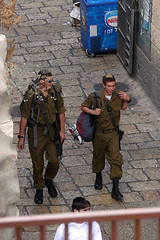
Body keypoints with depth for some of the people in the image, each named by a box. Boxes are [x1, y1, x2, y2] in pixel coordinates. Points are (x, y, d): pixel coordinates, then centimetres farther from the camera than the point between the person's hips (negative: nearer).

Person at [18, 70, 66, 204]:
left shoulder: (56, 92, -7)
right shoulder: (31, 95, -17)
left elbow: (61, 111, 6)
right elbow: (24, 117, -9)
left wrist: (62, 130, 5)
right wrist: (21, 137, -6)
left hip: (51, 131, 3)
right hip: (36, 132, -3)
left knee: (54, 161, 2)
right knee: (38, 164, 7)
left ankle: (48, 180, 33)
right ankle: (39, 189, 28)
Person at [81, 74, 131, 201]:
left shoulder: (118, 96, -6)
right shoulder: (95, 97, -14)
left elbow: (122, 108, 14)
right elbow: (83, 106, 2)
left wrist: (127, 100, -7)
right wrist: (93, 112, -18)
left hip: (113, 134, 1)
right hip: (99, 133, -1)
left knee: (116, 159, -8)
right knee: (98, 156, 17)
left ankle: (115, 190, -5)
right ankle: (98, 177, 48)